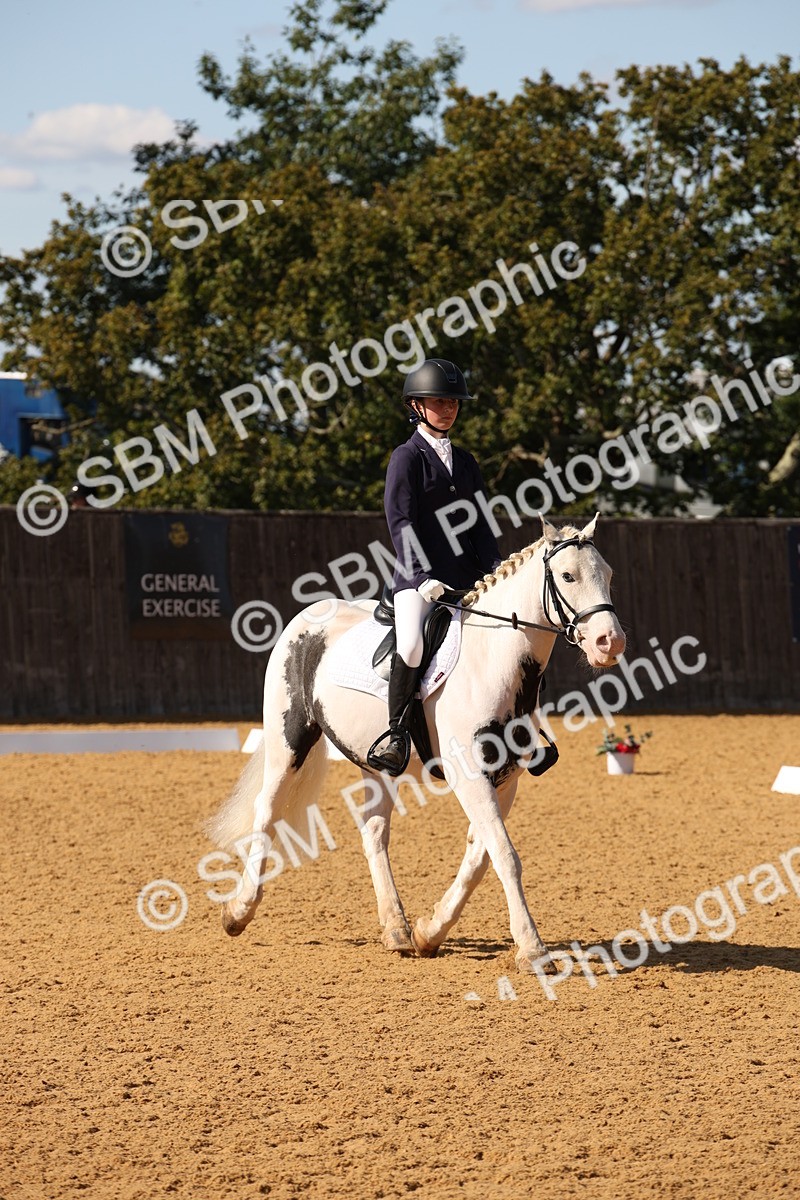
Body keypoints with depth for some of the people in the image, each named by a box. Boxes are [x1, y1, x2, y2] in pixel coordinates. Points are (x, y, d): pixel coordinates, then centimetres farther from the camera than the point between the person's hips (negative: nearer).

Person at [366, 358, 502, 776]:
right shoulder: (407, 458, -1)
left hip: (466, 578, 6)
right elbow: (400, 522, -10)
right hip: (418, 575, -6)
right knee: (411, 645, -31)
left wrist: (496, 572, -2)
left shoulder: (465, 461, 17)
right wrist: (422, 577, -21)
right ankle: (397, 736, -20)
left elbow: (480, 523, 14)